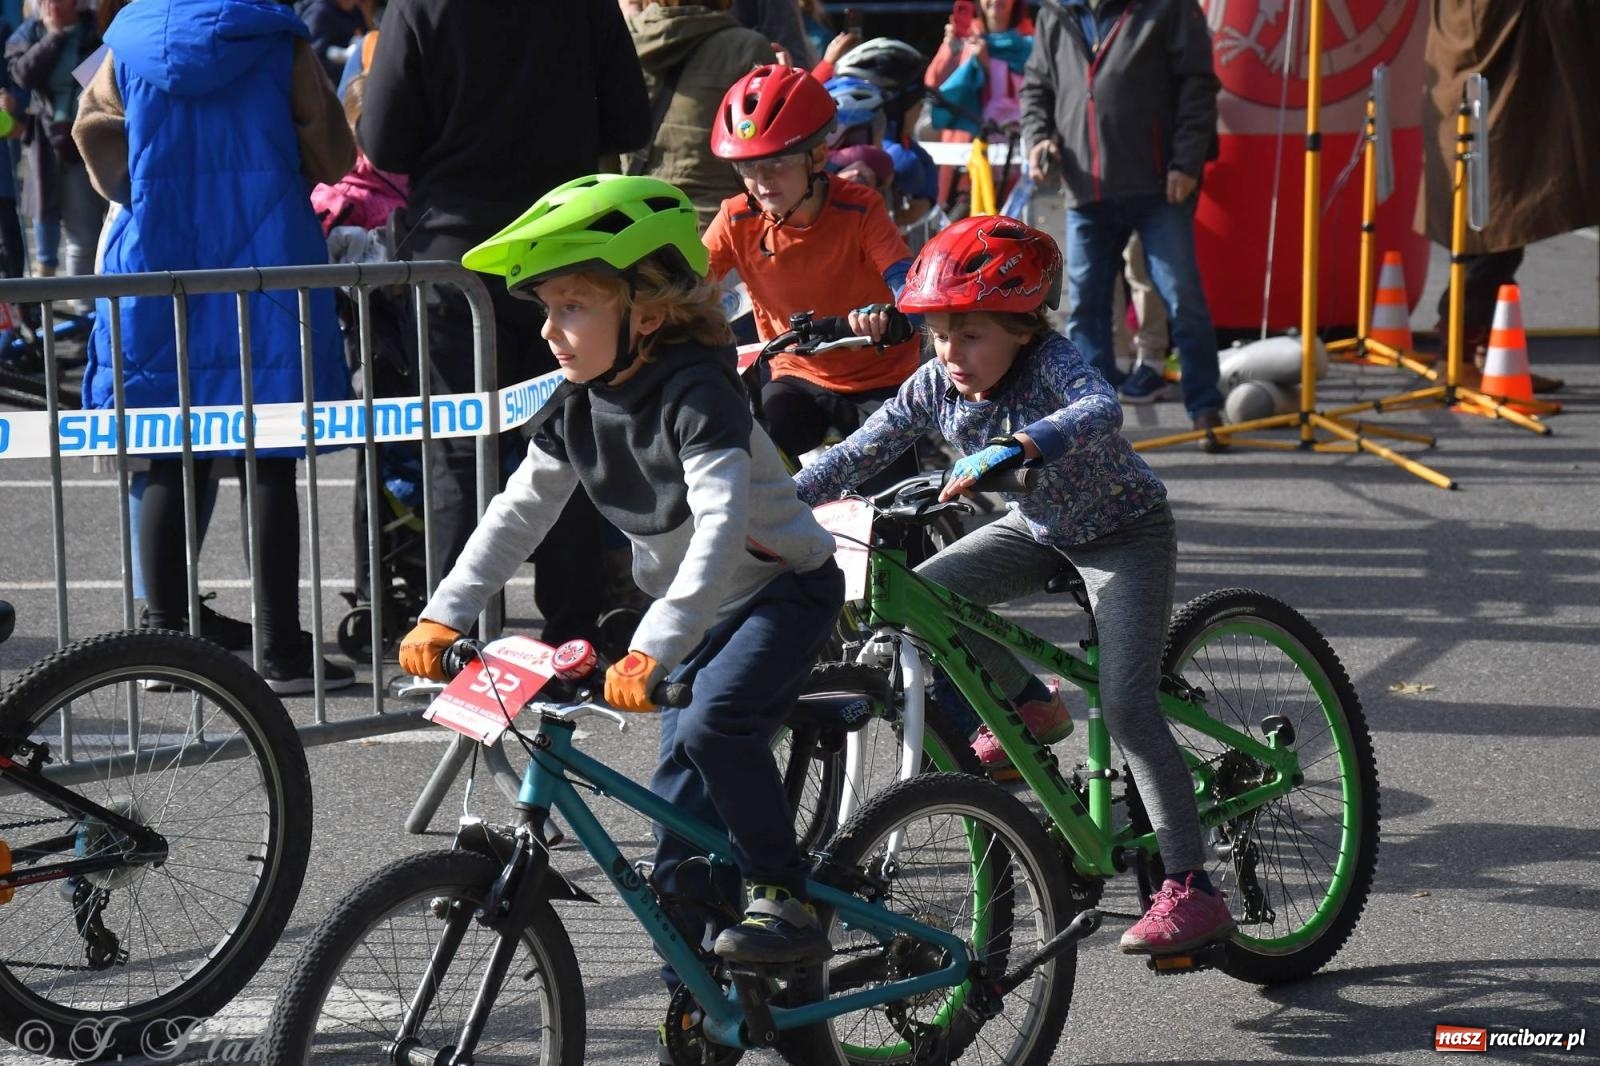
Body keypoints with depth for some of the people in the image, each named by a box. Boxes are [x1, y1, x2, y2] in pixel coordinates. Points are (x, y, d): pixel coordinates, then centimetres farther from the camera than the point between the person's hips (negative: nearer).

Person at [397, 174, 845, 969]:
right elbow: (516, 515, 3)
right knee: (681, 790, 7)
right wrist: (444, 615, -6)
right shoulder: (579, 407, -4)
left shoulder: (696, 394, -28)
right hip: (700, 606, 8)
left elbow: (721, 530, -39)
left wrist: (650, 650, -48)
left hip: (786, 588, -8)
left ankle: (785, 899, -16)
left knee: (715, 727, -30)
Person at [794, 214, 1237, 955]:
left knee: (1126, 707, -19)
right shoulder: (936, 384, -13)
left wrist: (1013, 448, -68)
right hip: (1037, 530, 6)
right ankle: (1032, 708, 9)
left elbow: (1102, 409, -52)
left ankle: (1192, 891, -13)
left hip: (1123, 535, -6)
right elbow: (860, 453, -11)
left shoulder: (1051, 361, -30)